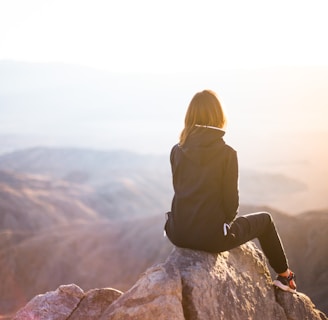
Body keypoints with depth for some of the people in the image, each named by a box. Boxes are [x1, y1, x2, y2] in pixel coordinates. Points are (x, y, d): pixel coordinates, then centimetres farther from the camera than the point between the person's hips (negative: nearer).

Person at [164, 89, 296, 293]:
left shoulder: (177, 151, 0)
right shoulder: (227, 153, -12)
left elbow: (180, 191, 9)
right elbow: (231, 200, -9)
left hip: (179, 235, 4)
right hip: (211, 237, -4)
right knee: (264, 220, 23)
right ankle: (285, 276, 37)